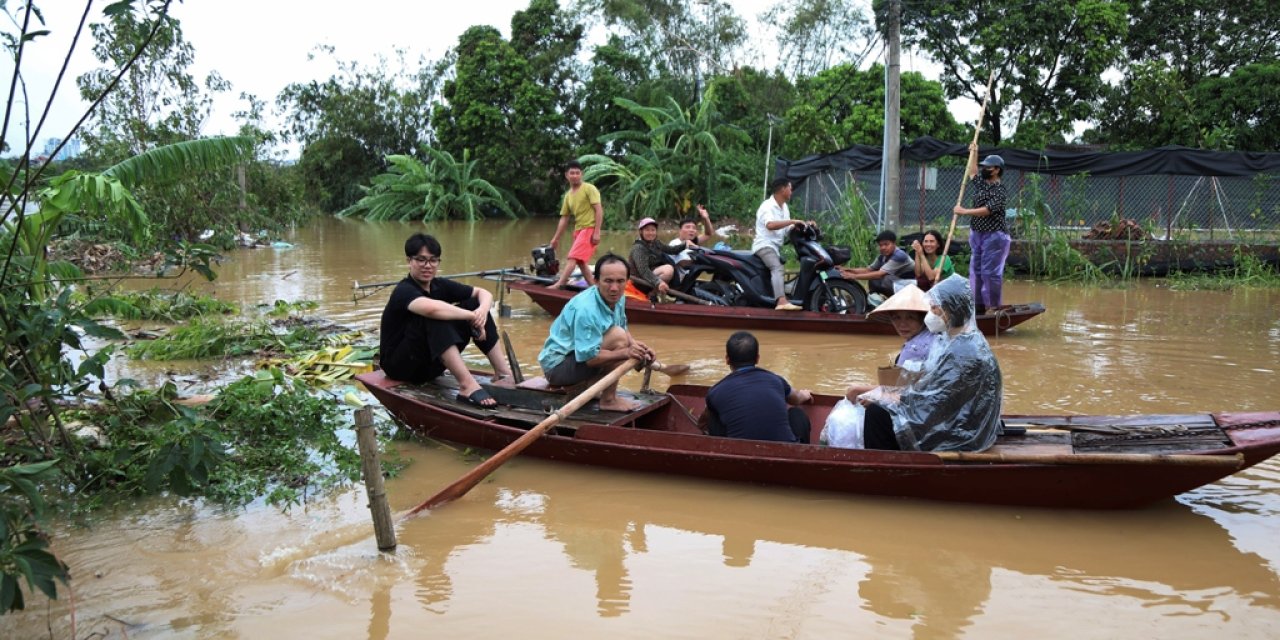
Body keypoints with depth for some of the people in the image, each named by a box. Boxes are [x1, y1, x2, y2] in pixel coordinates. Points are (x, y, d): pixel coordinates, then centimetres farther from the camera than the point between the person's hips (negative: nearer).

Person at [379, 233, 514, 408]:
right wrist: (472, 317, -32)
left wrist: (482, 310, -21)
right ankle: (467, 385, -41)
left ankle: (504, 374, -9)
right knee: (435, 317, -33)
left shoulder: (439, 285, 1)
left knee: (473, 304, -4)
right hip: (400, 365, -7)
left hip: (431, 363, 7)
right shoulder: (404, 291, -21)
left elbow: (484, 293, 2)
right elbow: (432, 308, -43)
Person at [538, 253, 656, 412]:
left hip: (581, 355, 10)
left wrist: (636, 346, -9)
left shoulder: (617, 298, -1)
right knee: (618, 337, -25)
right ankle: (608, 400, -14)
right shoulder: (586, 309, -29)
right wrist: (626, 352, -31)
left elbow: (624, 329, 12)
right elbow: (587, 357, -30)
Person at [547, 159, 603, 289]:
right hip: (578, 230, 8)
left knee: (573, 258, -18)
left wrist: (597, 232, -20)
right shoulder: (568, 195, 13)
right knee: (580, 262, 10)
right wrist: (556, 238, 16)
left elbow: (599, 210, -13)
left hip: (589, 228, -8)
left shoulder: (589, 188, -6)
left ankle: (559, 284, -25)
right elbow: (564, 218, 18)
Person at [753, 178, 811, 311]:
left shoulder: (784, 207, 16)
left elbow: (788, 230, 16)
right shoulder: (767, 206, -14)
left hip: (776, 247, 11)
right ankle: (782, 301, -47)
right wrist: (792, 221, -31)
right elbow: (770, 225, -33)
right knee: (777, 268, -31)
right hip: (764, 246, -11)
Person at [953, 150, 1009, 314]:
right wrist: (974, 153, 25)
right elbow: (972, 172, 31)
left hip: (994, 236, -9)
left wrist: (964, 212, -21)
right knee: (976, 271, 10)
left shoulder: (1000, 191, -13)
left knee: (991, 272, -9)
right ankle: (979, 305, 15)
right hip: (976, 234, 9)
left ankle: (994, 307, -4)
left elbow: (987, 210, -23)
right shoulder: (981, 183, 11)